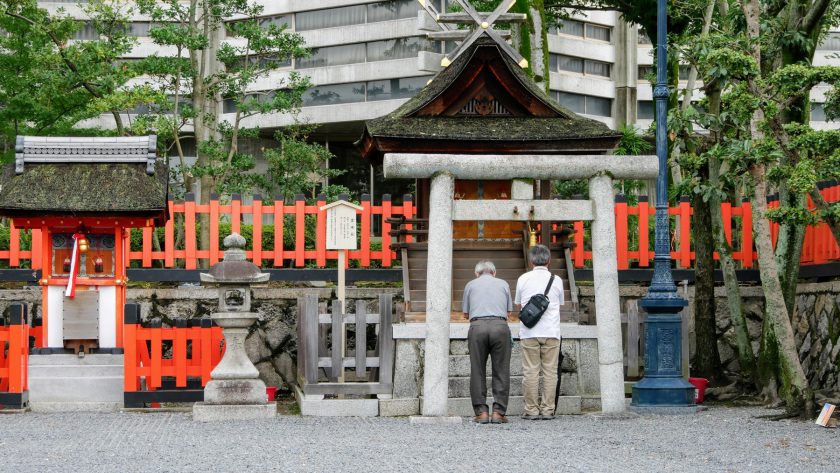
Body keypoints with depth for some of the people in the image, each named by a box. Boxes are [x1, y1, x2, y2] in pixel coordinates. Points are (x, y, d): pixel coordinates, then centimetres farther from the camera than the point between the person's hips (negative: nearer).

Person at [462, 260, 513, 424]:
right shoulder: (503, 284, 19)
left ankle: (481, 412, 0)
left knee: (477, 372, 5)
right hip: (500, 326, 0)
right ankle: (498, 412, -3)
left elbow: (466, 313, 22)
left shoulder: (471, 285, 18)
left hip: (477, 326, 0)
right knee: (501, 371, 3)